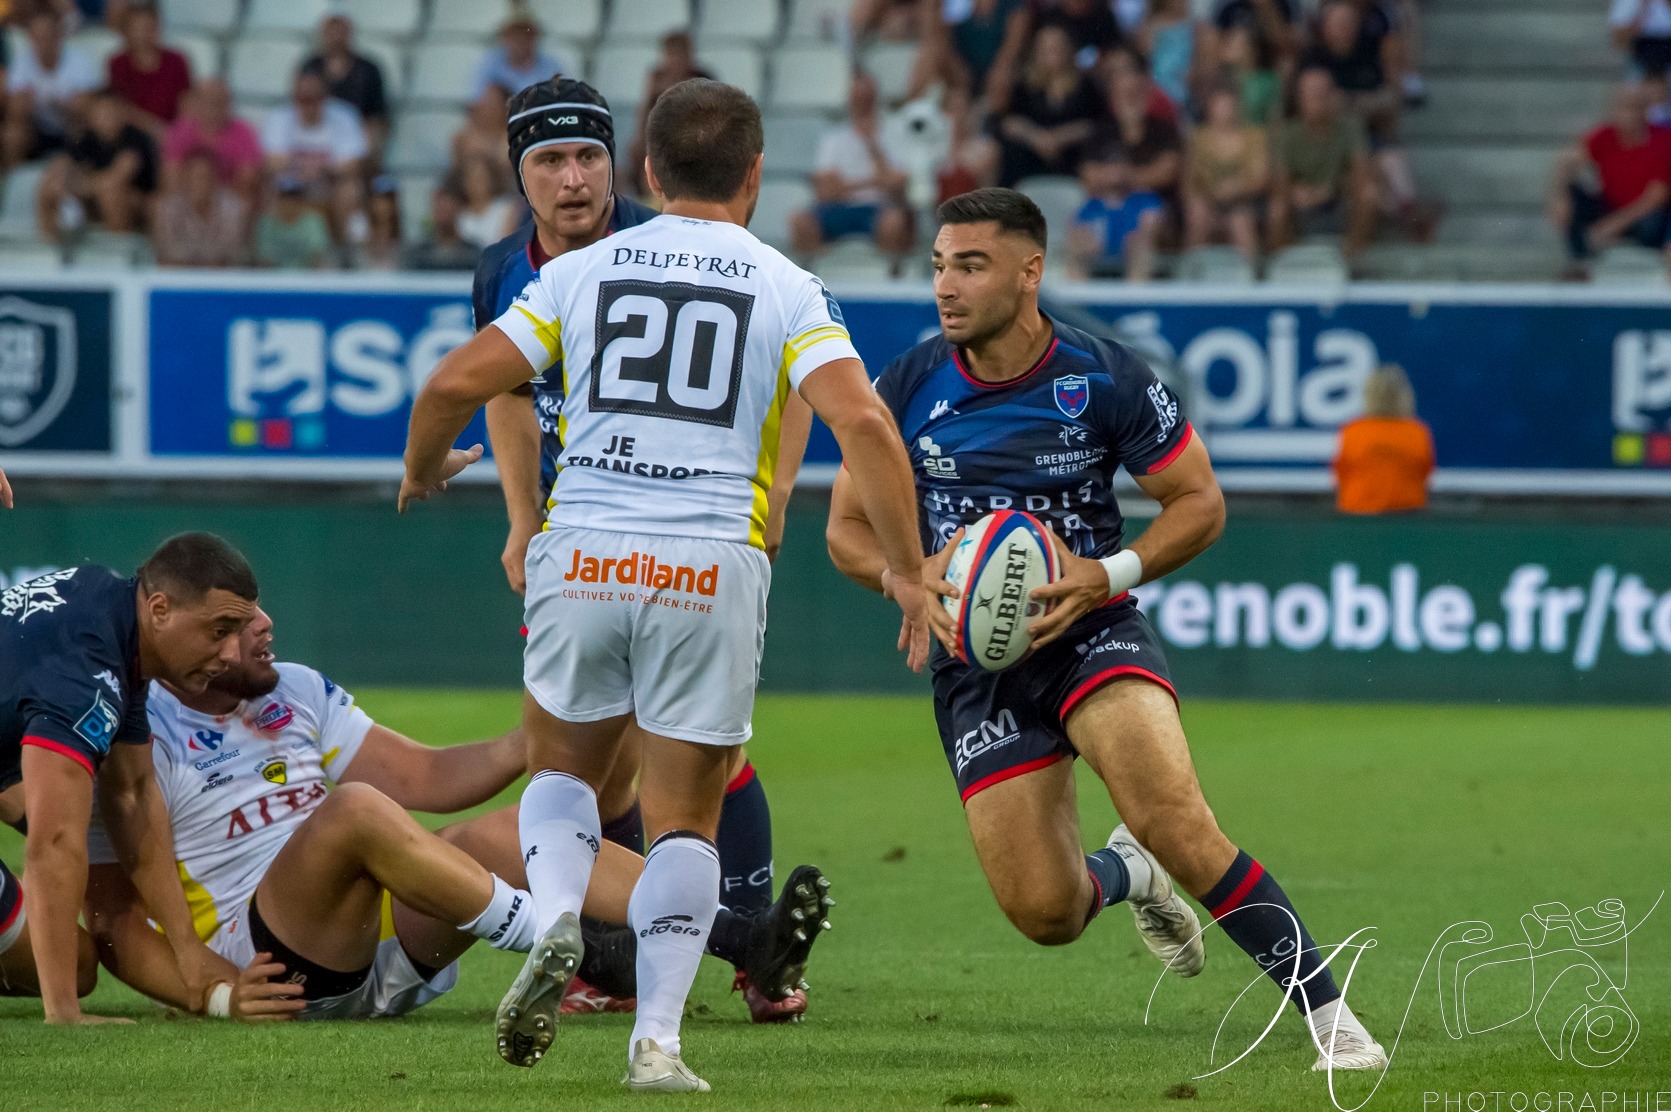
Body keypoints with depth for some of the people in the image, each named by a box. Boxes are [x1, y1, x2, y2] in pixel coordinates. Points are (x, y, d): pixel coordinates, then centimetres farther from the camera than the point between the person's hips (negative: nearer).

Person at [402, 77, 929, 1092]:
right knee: (686, 819, 10)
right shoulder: (787, 290, 4)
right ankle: (657, 1038, -2)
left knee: (565, 769, 23)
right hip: (713, 569, -1)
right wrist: (908, 569, -3)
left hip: (581, 556, 1)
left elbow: (455, 383, 4)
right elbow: (863, 421, -10)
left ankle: (556, 922, -6)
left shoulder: (582, 271, 8)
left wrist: (422, 471, 25)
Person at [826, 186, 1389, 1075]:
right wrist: (905, 575, -15)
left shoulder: (1105, 380, -9)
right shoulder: (908, 388, -3)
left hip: (1090, 633, -2)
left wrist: (1108, 574, -17)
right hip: (976, 662, 2)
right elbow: (847, 527, 7)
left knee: (1176, 823, -28)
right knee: (1043, 913, -6)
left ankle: (1327, 1013, -18)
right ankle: (1124, 875, 32)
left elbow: (1200, 502, 0)